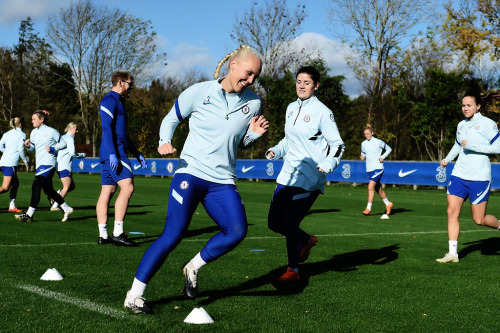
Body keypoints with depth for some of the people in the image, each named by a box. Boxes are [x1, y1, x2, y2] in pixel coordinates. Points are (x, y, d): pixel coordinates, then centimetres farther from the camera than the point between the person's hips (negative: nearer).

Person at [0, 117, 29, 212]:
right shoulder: (22, 134, -2)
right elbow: (20, 149, -9)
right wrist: (25, 161, 2)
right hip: (11, 163, -8)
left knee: (15, 183, 18)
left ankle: (12, 206, 18)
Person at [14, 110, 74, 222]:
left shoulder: (51, 132, -6)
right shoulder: (34, 132, 13)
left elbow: (63, 143, 0)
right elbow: (33, 147, 18)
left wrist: (52, 148, -13)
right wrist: (28, 145, -3)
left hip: (48, 163, -8)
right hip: (40, 164, 8)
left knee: (36, 186, -17)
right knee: (48, 190, 13)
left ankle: (29, 215, -17)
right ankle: (67, 209, 26)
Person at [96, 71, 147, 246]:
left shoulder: (118, 102, 25)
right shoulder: (110, 100, -7)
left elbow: (123, 133, 30)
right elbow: (106, 127, -17)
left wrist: (137, 154, 29)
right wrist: (112, 153, -25)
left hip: (115, 153, 10)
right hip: (114, 152, -10)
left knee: (107, 192, 7)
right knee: (127, 188, -15)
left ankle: (103, 235, 7)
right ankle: (117, 233, -16)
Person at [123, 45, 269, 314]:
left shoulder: (253, 103, 6)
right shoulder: (199, 93, -4)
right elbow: (171, 119, 10)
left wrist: (254, 134, -4)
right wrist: (164, 143, -9)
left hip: (222, 181, 4)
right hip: (191, 172, -4)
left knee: (237, 231, -16)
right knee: (173, 235, -14)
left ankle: (193, 268, 10)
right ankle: (134, 296, -3)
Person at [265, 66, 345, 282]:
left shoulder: (322, 112, -8)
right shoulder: (291, 108, 13)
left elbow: (338, 144, -7)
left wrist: (328, 164, -25)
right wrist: (275, 151, 7)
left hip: (310, 179, -7)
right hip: (288, 175, 7)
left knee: (290, 222, -11)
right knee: (274, 222, 7)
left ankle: (293, 270, 7)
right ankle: (307, 240, 35)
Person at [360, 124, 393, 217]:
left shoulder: (378, 142, -6)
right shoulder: (363, 144, 7)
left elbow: (389, 149, 7)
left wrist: (383, 157, -7)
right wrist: (362, 157, 1)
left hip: (378, 168, -6)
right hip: (369, 169, 6)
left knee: (371, 187, -18)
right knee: (378, 189, 15)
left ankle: (368, 209, -17)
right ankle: (388, 204, 34)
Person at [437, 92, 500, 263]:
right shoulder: (461, 125, 11)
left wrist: (473, 146, -20)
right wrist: (447, 159, 12)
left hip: (479, 178, -6)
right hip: (459, 175, 6)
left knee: (479, 220, 0)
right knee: (452, 212, -6)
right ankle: (452, 253, -2)